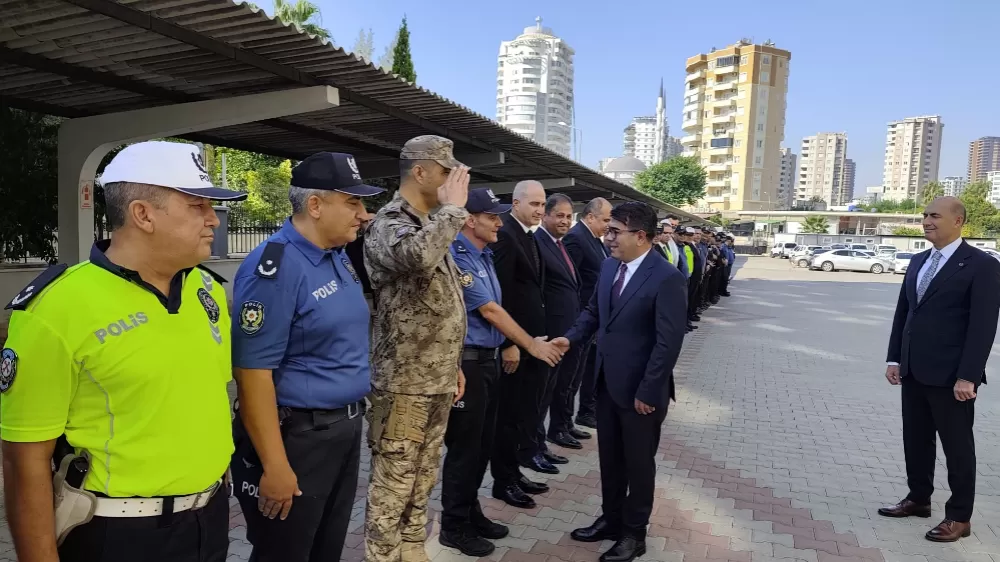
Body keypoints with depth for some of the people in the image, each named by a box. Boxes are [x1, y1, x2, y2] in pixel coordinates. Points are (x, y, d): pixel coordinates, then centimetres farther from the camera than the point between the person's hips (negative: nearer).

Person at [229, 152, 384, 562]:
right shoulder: (274, 268, -20)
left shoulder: (340, 258, 7)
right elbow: (253, 374, -22)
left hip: (346, 430, 8)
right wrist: (275, 467, -22)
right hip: (296, 438, -8)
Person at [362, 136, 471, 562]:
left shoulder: (433, 224, 13)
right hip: (403, 384, -9)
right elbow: (417, 256, -40)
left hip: (437, 381, 9)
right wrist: (453, 207, -23)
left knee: (422, 479, 20)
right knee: (392, 487, 3)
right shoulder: (389, 223, -14)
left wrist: (453, 365, 19)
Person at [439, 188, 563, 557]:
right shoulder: (457, 257, -17)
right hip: (465, 362, -9)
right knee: (464, 446, 3)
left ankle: (471, 513, 32)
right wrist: (531, 345, -11)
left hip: (488, 358, 9)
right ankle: (454, 527, 19)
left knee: (482, 443, 17)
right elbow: (488, 310, -17)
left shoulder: (485, 255, 10)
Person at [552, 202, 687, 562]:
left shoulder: (666, 278, -18)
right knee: (609, 459, 19)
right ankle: (611, 520, 39)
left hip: (639, 389, -6)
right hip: (607, 383, 7)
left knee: (639, 462, 12)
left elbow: (668, 342, -19)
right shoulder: (610, 267, 4)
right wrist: (571, 338, -3)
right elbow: (593, 311, 15)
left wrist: (648, 392, -19)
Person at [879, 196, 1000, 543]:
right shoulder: (918, 262, 12)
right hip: (913, 371, 7)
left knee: (957, 445, 7)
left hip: (950, 376, -7)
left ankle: (959, 517, 20)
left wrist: (968, 376, -19)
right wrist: (894, 358, 8)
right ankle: (918, 498, 32)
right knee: (916, 439, 16)